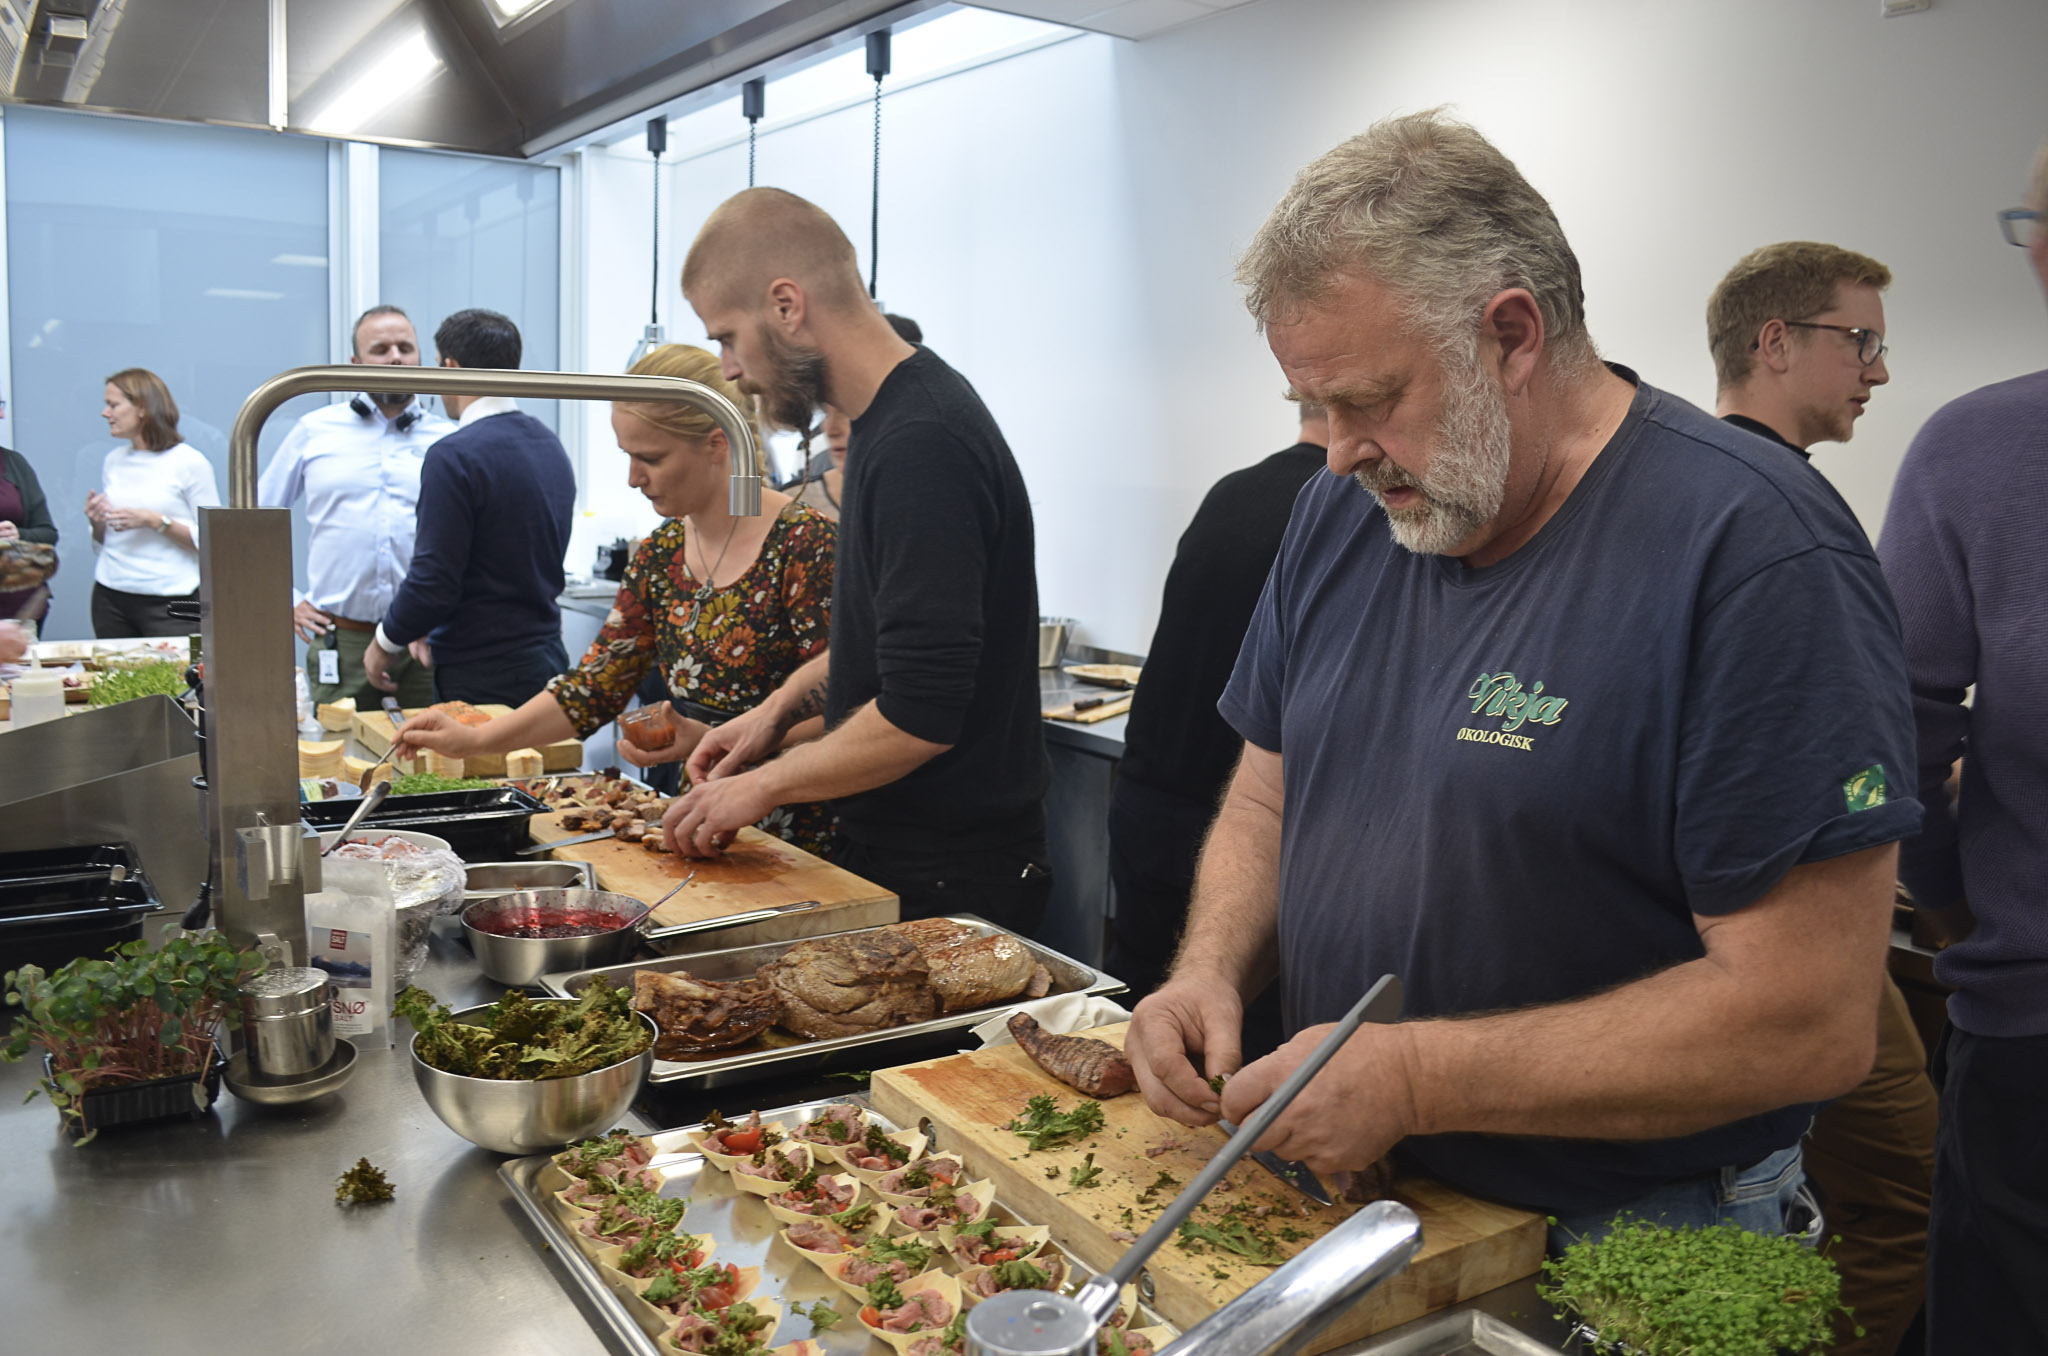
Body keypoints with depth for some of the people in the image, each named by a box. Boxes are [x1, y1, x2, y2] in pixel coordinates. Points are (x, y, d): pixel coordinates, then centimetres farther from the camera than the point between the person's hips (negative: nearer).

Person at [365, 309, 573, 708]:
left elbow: (434, 580, -19)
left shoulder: (454, 456, -16)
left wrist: (385, 642, 1)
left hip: (480, 675, -8)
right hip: (547, 657, 8)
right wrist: (430, 627, 16)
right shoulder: (551, 445, 9)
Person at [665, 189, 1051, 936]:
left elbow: (920, 719, -27)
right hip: (889, 846, 9)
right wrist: (780, 707, 9)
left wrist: (764, 785, -13)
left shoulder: (920, 443, -24)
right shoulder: (890, 420, 9)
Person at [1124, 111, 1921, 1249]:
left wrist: (1414, 1079, -25)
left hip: (1624, 1244, -6)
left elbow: (1810, 1021, -25)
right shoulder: (1340, 515, 0)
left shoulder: (1755, 549, -22)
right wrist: (1213, 969, -10)